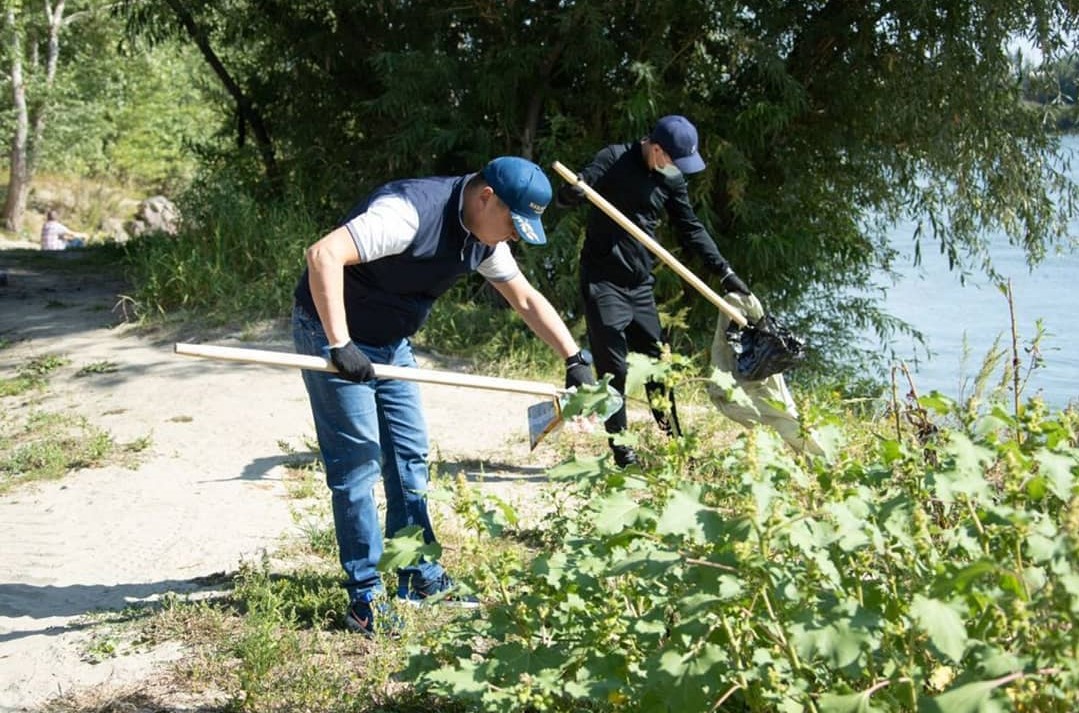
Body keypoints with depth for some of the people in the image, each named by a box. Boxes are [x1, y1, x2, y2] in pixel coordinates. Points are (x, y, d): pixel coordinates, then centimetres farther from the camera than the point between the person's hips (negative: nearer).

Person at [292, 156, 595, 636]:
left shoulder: (484, 237, 0)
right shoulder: (412, 210, -28)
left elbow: (526, 299, 10)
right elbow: (324, 255, -35)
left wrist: (574, 360, 3)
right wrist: (340, 345, -37)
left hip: (390, 343, 9)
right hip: (331, 332, -9)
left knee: (410, 458, 10)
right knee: (358, 461, -6)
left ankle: (422, 580, 21)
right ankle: (366, 600, 2)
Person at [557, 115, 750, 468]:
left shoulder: (672, 177, 4)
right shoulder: (614, 159, -11)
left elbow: (690, 228, 10)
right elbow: (567, 196, -15)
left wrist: (724, 271, 3)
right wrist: (571, 191, -40)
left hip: (640, 283, 6)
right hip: (603, 281, -6)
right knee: (613, 368, -6)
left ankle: (675, 442, 21)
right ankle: (620, 451, 2)